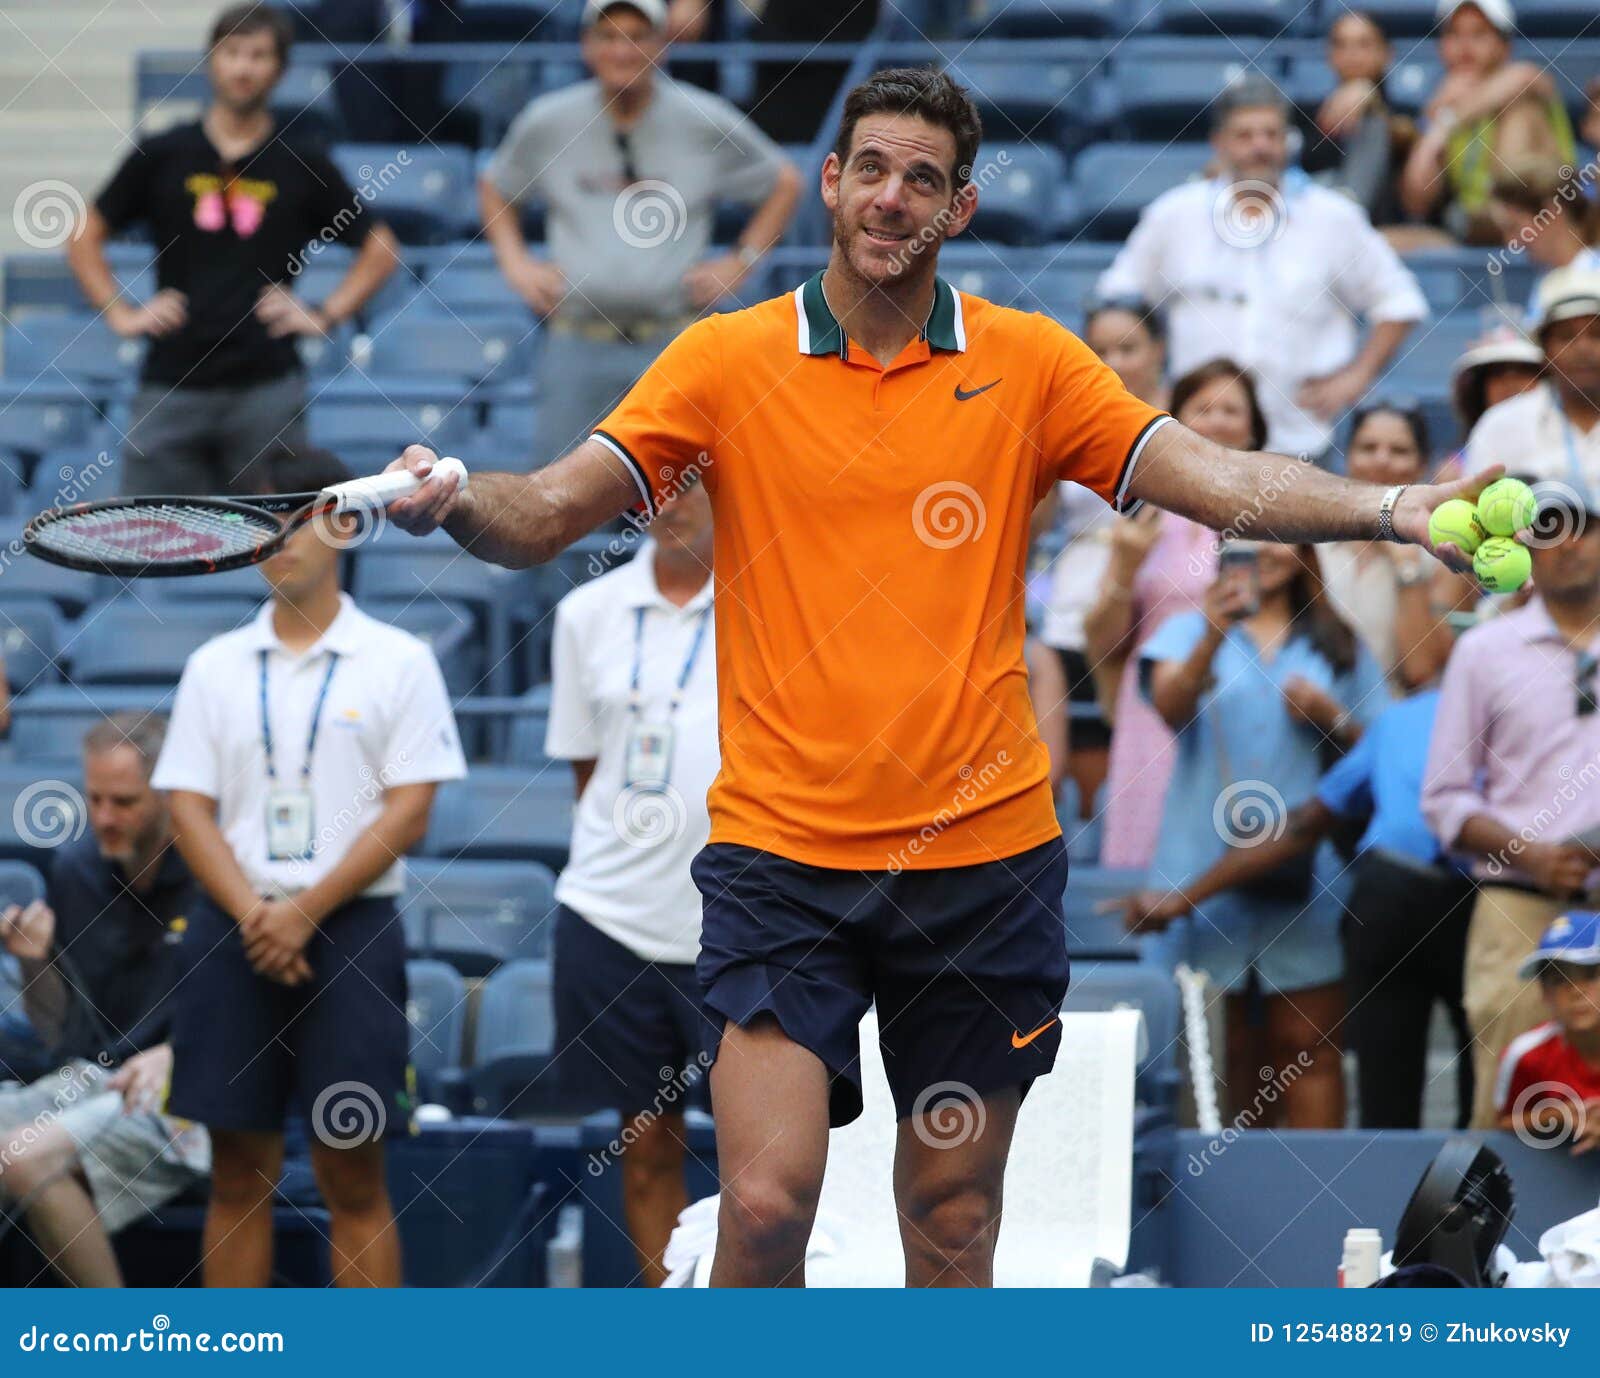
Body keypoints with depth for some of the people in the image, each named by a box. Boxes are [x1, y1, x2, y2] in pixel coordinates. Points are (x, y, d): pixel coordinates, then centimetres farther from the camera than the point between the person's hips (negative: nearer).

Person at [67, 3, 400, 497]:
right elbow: (85, 238, 13)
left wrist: (326, 314, 2)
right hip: (171, 386, 1)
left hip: (267, 388, -1)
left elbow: (379, 248, 13)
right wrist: (120, 314, 2)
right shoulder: (162, 156, 6)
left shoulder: (303, 163, 6)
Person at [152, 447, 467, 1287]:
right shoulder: (215, 668, 10)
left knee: (353, 1176, -3)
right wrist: (251, 916, -11)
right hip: (232, 934, 3)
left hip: (350, 930, -3)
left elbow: (409, 811, -4)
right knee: (238, 1174, 4)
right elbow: (189, 808, 5)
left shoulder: (398, 663, 1)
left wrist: (304, 913, -12)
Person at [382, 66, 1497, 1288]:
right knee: (767, 1201, -16)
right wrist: (453, 501, -25)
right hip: (784, 848, -2)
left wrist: (1392, 510, -20)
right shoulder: (726, 361, 2)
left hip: (981, 852, 2)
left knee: (953, 1221, 9)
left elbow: (1217, 477, -3)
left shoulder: (1027, 364, 5)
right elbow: (549, 516, -3)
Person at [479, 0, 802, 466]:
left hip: (673, 341, -1)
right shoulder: (547, 122, 3)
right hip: (577, 343, 1)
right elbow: (494, 188, 22)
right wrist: (516, 264, 9)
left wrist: (739, 264, 5)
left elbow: (784, 183, 13)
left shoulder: (707, 123, 0)